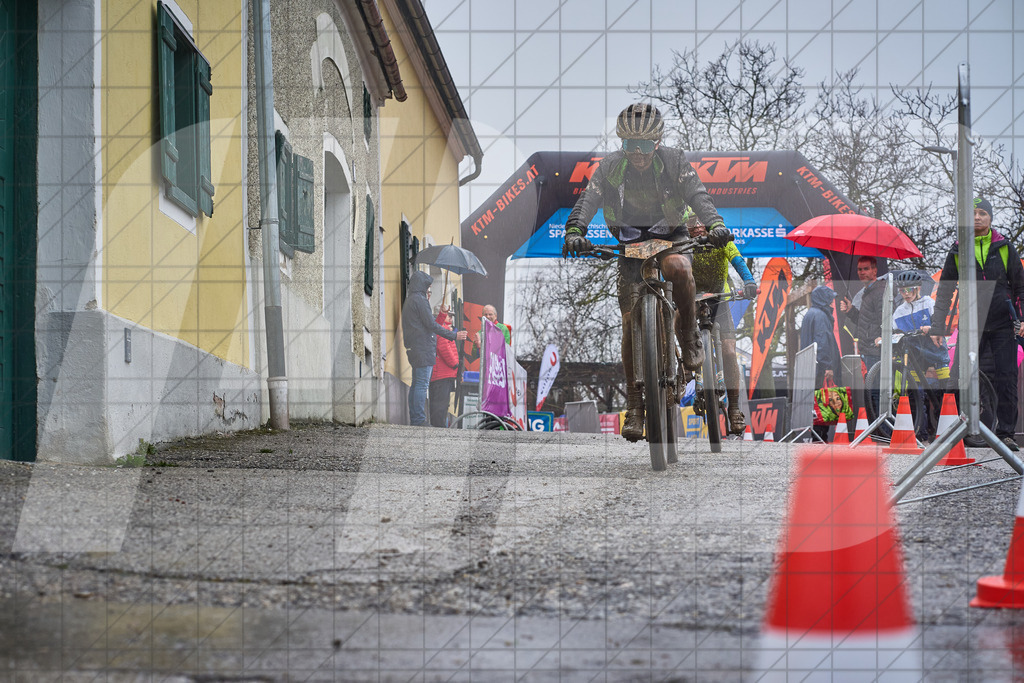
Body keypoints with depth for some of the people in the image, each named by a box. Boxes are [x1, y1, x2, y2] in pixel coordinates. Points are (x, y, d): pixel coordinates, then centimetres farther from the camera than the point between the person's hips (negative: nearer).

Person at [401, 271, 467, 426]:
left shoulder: (409, 301, 19)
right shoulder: (420, 300, -12)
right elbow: (431, 325, -15)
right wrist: (454, 336, -11)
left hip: (414, 349, 10)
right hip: (423, 348, -10)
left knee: (416, 384, 11)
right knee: (422, 385, -9)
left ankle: (414, 420, 12)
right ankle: (419, 420, -10)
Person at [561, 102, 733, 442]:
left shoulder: (674, 162, -13)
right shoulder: (610, 166, -9)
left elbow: (698, 195, -24)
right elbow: (588, 200, -19)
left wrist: (715, 224, -43)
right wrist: (574, 230, -39)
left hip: (670, 236, -1)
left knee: (678, 269, -38)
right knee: (630, 321, -8)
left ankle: (688, 336, -12)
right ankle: (634, 405, -1)